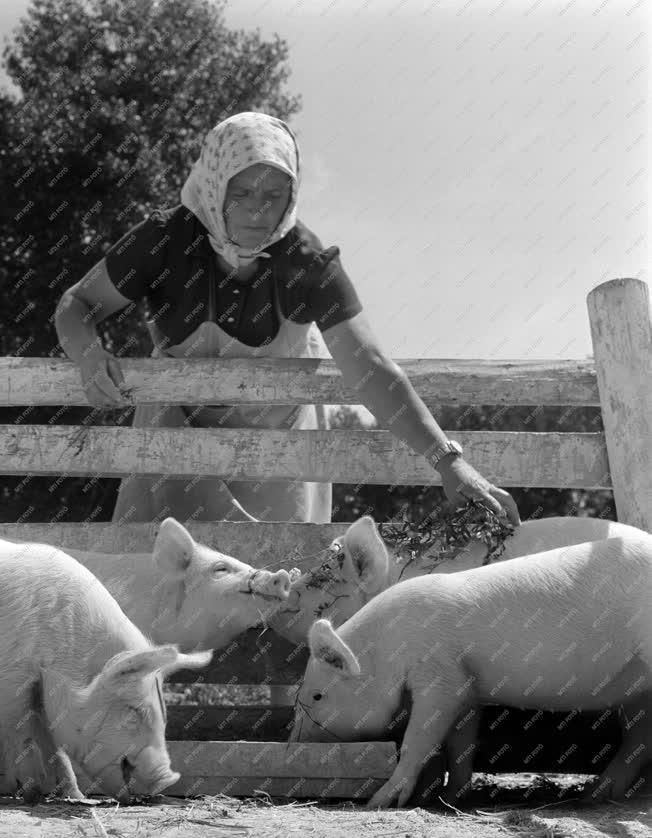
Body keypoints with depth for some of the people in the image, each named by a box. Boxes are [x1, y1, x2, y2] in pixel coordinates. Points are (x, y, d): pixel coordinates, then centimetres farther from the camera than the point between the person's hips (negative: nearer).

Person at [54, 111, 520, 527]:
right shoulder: (167, 240, -24)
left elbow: (371, 370, -29)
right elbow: (76, 305, -13)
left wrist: (448, 462, -38)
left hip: (280, 430, 0)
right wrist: (90, 356, -38)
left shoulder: (307, 264, -25)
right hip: (181, 422, 0)